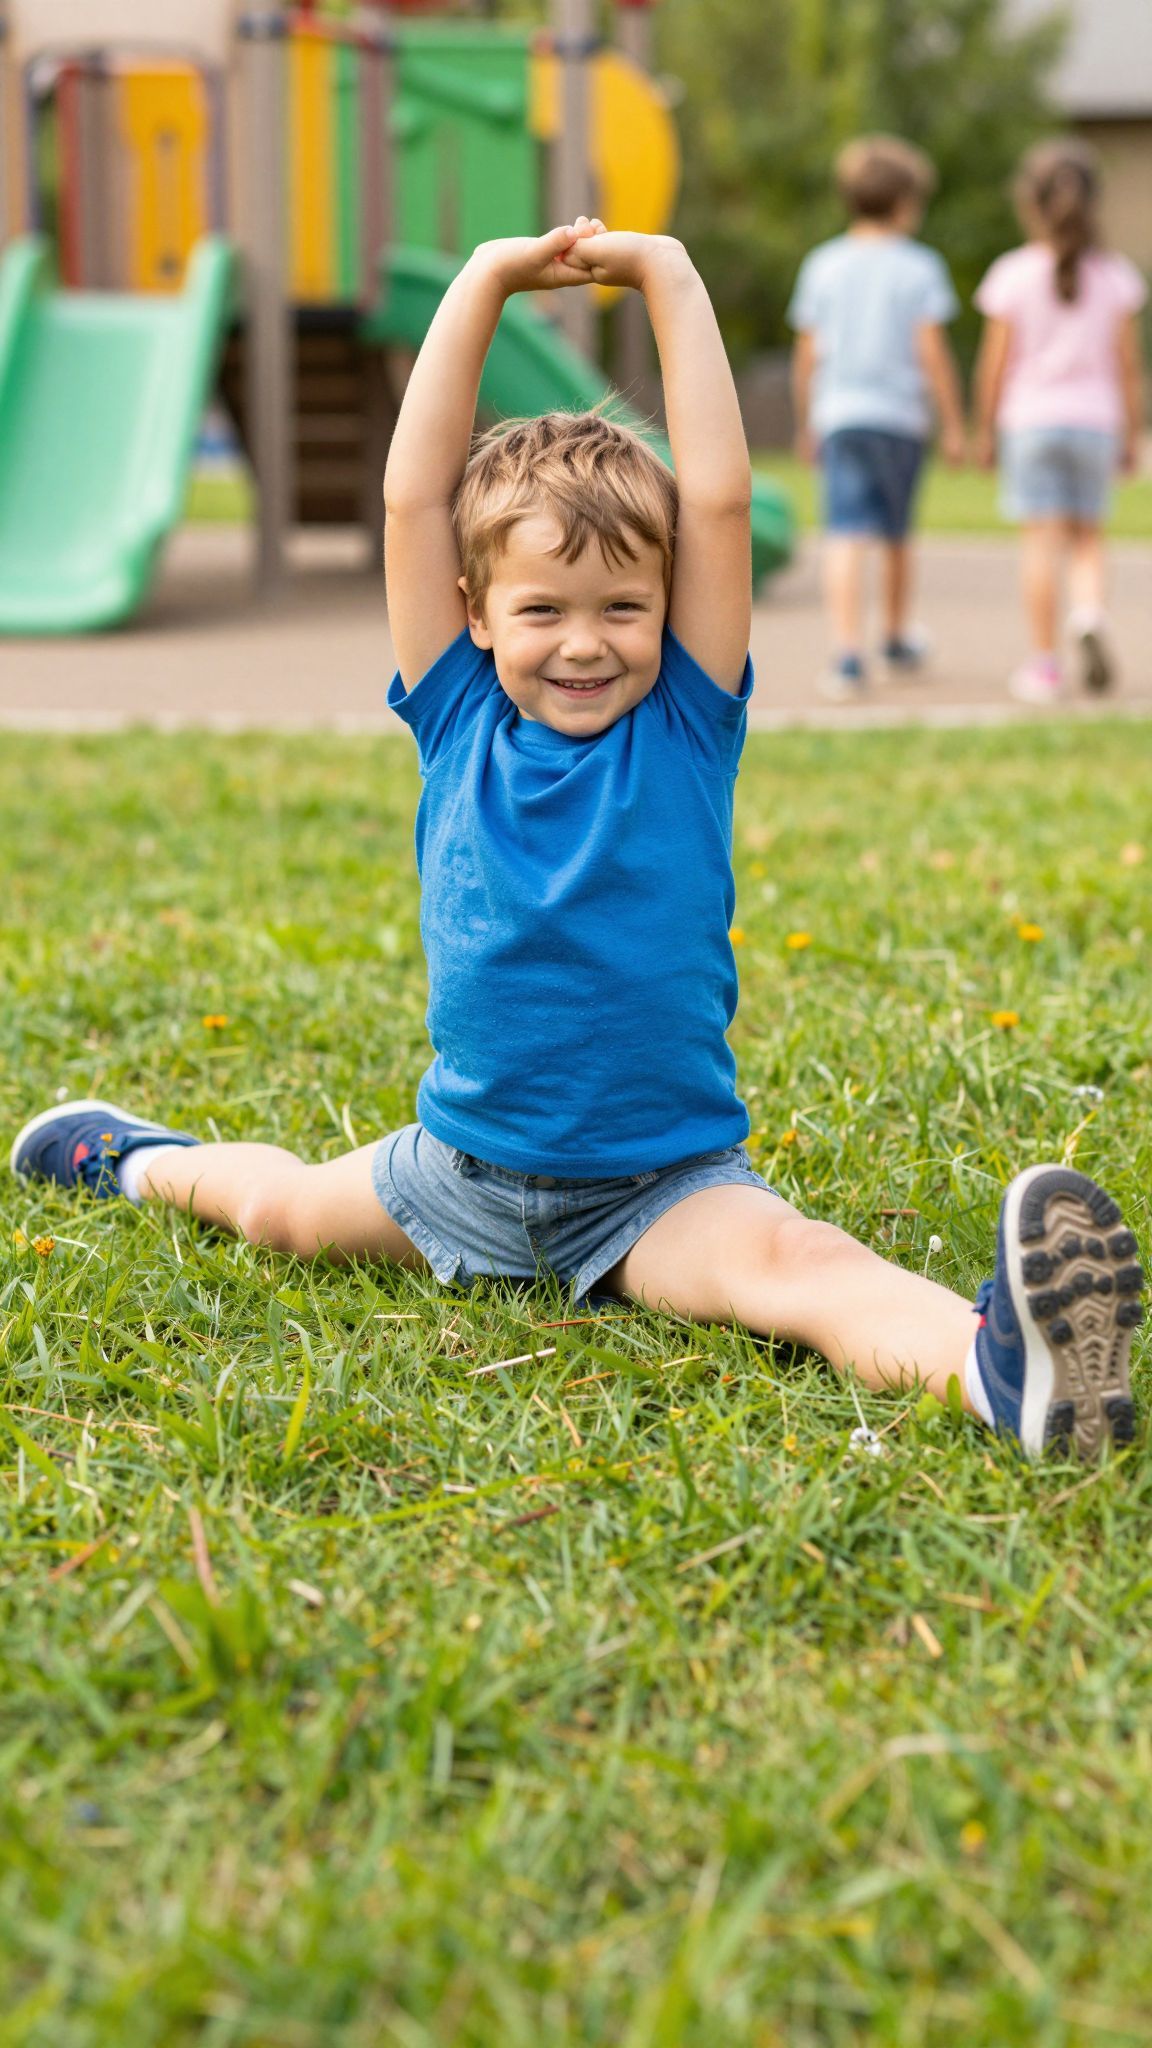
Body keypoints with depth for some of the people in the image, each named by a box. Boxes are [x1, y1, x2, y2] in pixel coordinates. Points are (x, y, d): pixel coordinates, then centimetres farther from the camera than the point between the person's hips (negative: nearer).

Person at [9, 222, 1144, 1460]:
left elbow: (718, 501, -13)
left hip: (662, 1187, -4)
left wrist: (668, 280, -11)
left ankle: (998, 1359, -62)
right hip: (460, 1170, 4)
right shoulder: (459, 721, -1)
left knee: (791, 1260, -34)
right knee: (276, 1209, 24)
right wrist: (482, 287, -7)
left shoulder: (684, 728, -6)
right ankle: (142, 1161, 57)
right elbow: (412, 497, -7)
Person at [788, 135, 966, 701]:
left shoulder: (822, 265, 6)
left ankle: (847, 654, -21)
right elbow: (932, 351, -8)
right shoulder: (919, 266, -2)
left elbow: (806, 353, 8)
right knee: (896, 536, 16)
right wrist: (953, 424, -2)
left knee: (846, 536, -8)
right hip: (900, 415, -1)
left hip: (838, 417, 1)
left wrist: (805, 423, 18)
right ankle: (898, 643, 34)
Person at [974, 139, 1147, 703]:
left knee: (1043, 537, -2)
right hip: (1095, 419, 2)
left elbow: (994, 362, -2)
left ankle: (1043, 663, 0)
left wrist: (985, 429, 8)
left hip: (1030, 419, -2)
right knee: (1087, 534, 13)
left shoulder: (1013, 275, -5)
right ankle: (1089, 612, -15)